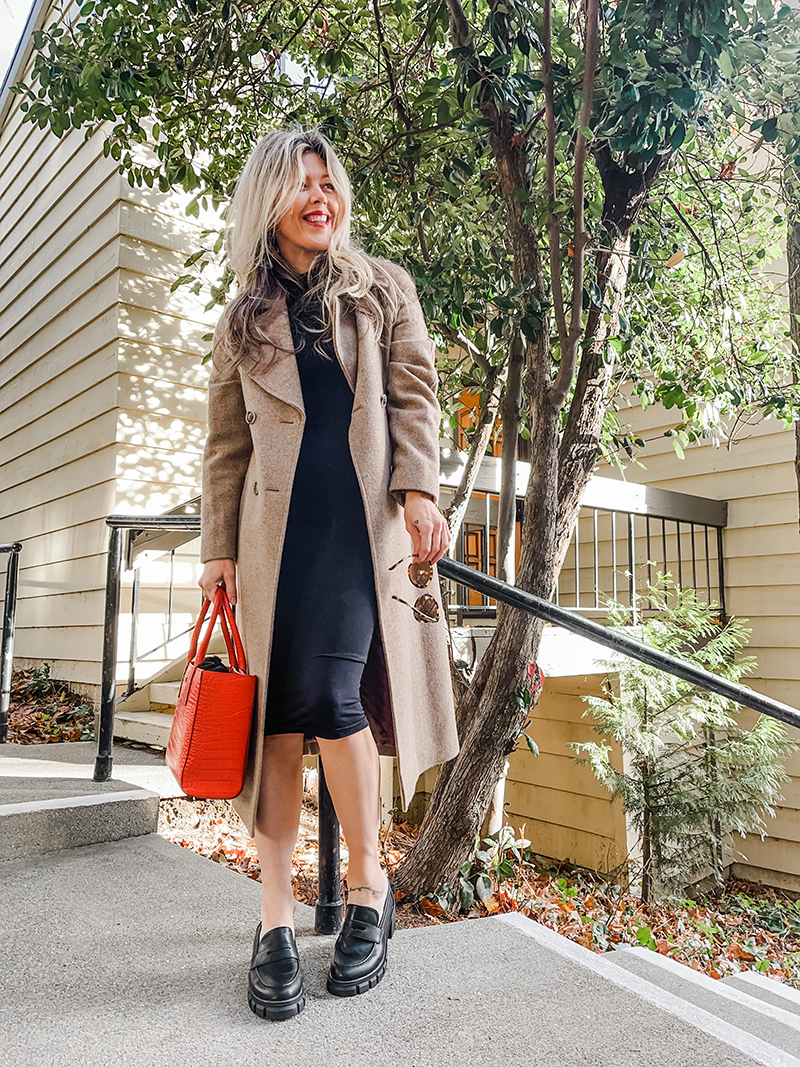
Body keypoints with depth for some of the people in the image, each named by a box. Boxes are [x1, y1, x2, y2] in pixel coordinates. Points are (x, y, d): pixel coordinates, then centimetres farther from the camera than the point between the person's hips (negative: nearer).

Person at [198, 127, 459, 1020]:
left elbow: (413, 395, 7)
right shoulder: (242, 321, 18)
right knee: (276, 709, -2)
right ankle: (276, 918, 7)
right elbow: (225, 445, 15)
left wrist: (419, 493, -8)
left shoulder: (383, 288, 17)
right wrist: (218, 548, 7)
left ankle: (367, 888, 6)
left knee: (329, 689, -15)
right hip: (277, 524, 2)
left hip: (364, 512, -2)